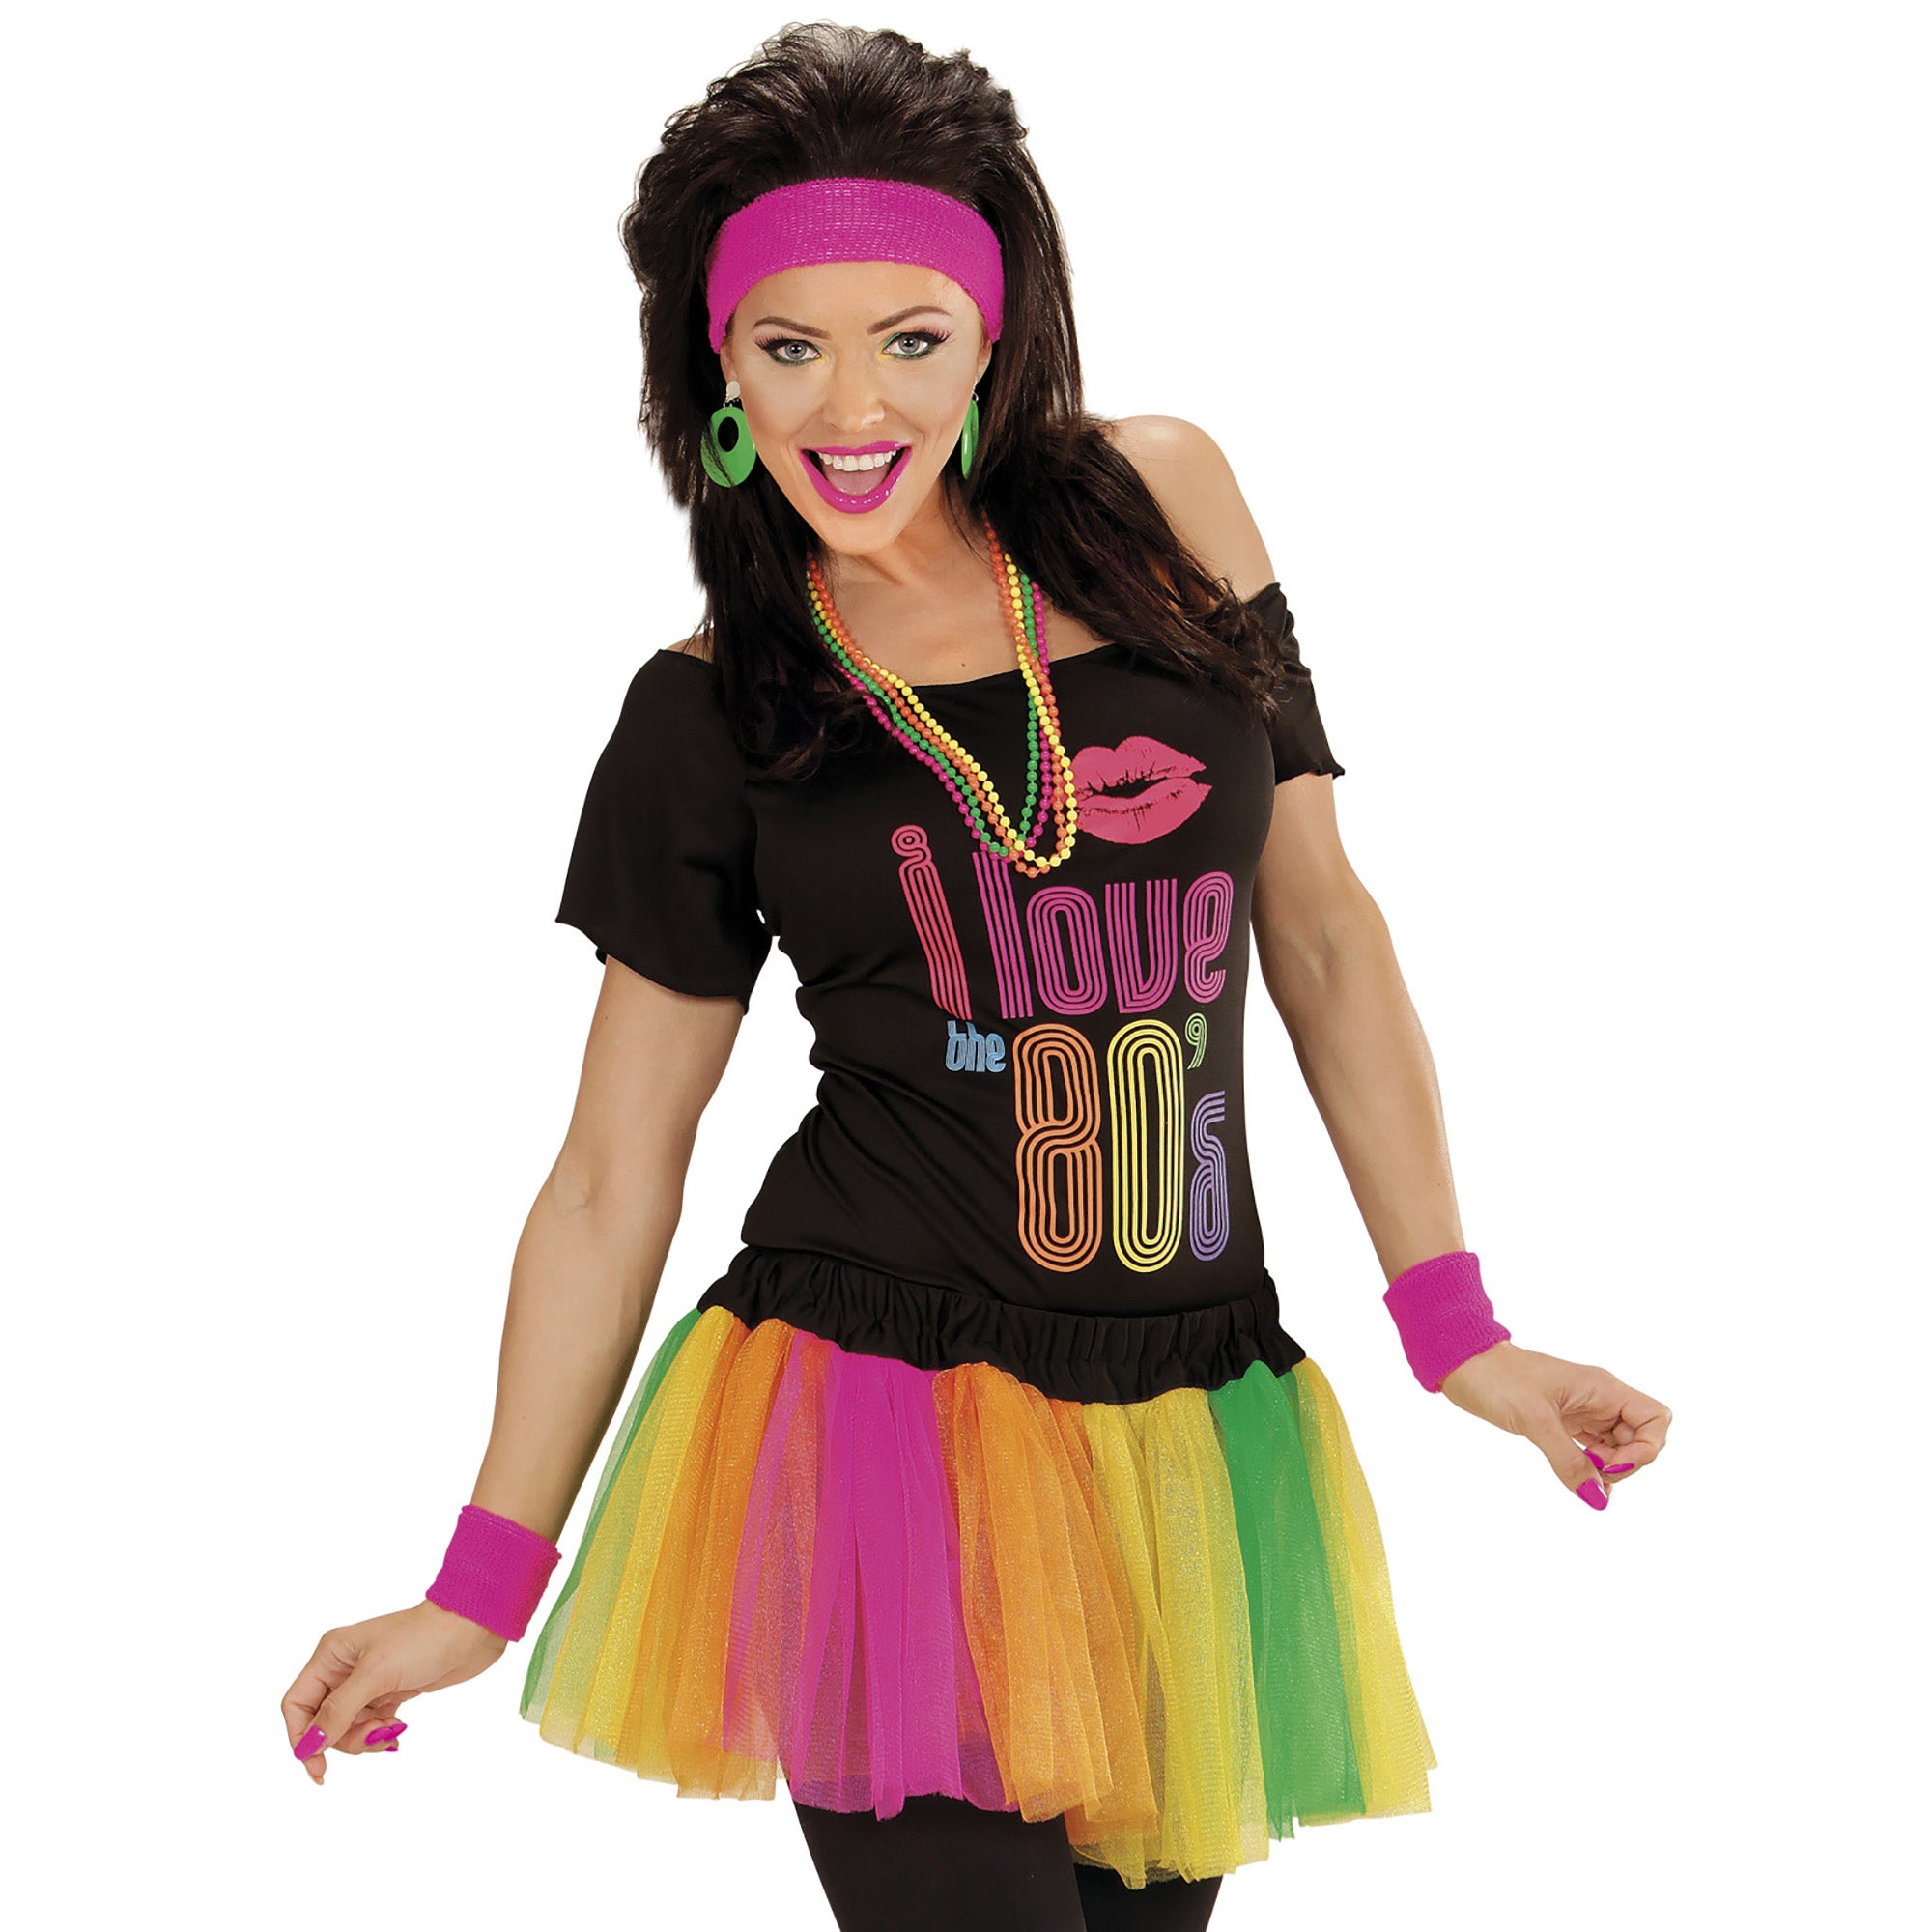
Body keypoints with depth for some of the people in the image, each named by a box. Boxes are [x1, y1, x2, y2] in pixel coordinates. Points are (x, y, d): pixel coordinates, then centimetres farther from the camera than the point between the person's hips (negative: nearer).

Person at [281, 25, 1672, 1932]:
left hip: (1194, 1430, 3)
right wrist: (483, 1588, 5)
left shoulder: (1164, 505, 3)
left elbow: (1319, 925, 9)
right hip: (884, 1418, -2)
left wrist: (1455, 1331, 6)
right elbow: (615, 1165, 5)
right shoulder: (707, 718, 0)